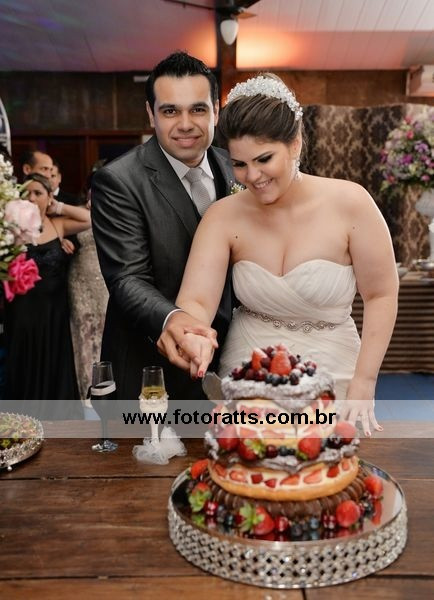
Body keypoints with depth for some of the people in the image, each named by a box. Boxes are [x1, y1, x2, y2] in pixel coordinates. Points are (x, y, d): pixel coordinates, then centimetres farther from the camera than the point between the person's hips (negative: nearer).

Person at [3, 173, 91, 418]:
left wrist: (59, 208, -1)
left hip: (55, 310, 3)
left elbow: (91, 219, -1)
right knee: (27, 372, 8)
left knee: (54, 370, 15)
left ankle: (54, 417, 31)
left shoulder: (58, 224, 5)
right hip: (25, 310, -3)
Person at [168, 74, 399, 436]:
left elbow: (381, 296, -7)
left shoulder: (350, 203, -14)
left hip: (331, 378, -1)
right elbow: (196, 300, -17)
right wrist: (194, 337, -40)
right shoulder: (223, 217, -10)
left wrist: (363, 385, -11)